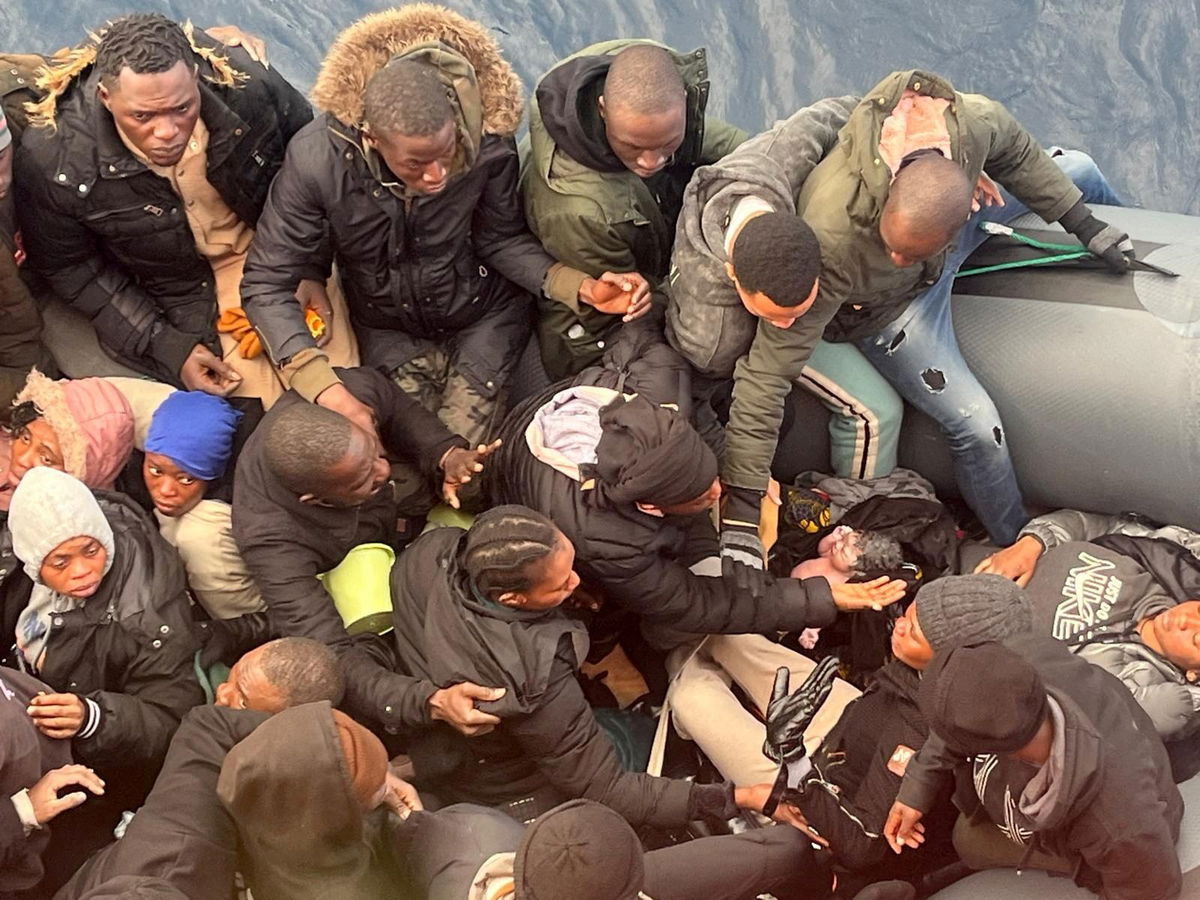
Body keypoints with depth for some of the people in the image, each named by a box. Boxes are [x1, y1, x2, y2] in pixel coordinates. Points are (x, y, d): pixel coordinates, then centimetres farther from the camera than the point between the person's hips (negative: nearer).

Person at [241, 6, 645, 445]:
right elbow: (266, 285, -26)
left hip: (483, 315, 0)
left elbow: (502, 240, -12)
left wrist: (579, 286, -30)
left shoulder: (487, 140, -31)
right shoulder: (317, 160, -34)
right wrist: (325, 388, -39)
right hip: (387, 327, 0)